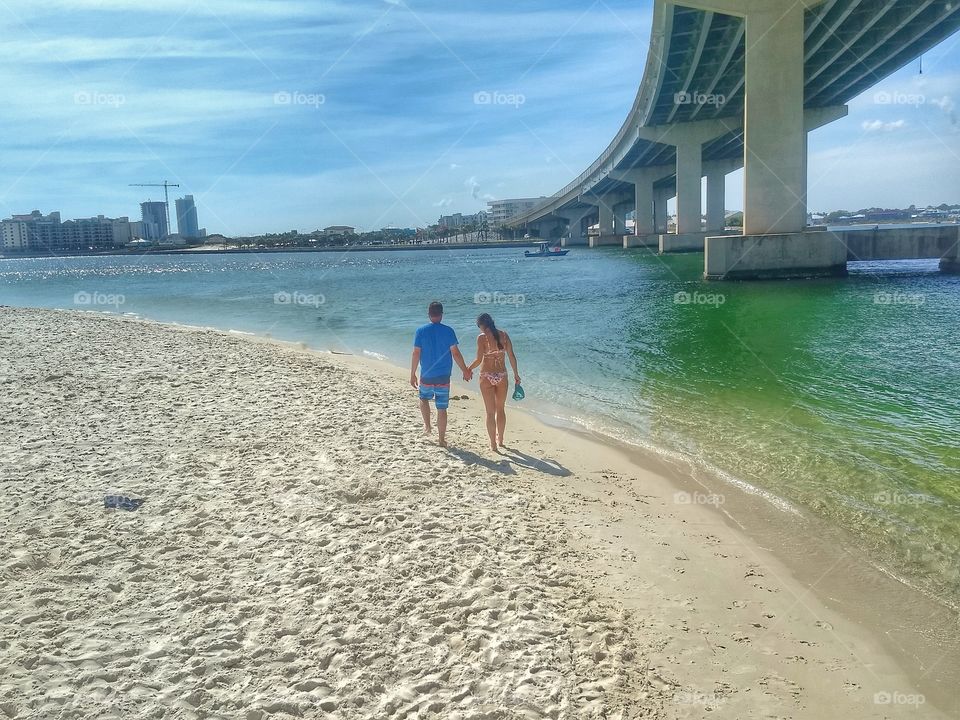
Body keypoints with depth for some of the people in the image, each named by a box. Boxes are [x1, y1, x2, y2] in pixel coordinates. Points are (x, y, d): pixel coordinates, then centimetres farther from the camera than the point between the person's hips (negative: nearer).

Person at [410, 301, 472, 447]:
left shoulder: (421, 331, -4)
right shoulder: (448, 331, -6)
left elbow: (416, 354, -5)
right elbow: (455, 353, -6)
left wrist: (412, 374, 3)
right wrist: (465, 371, 4)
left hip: (426, 375, 0)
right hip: (443, 376, 0)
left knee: (424, 399, 28)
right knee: (442, 408, 5)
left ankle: (427, 427, 25)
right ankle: (442, 439, 9)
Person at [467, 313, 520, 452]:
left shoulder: (482, 337, -10)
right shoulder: (504, 335, 1)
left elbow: (479, 359, -14)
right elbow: (511, 356, 1)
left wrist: (469, 369, 3)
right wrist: (516, 374, 10)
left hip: (486, 376, -3)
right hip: (502, 376, 3)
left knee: (491, 412, 5)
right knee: (501, 409, 19)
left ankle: (493, 444, 8)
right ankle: (500, 440, 31)